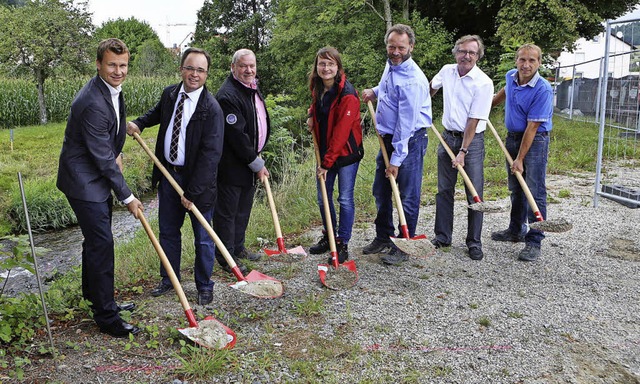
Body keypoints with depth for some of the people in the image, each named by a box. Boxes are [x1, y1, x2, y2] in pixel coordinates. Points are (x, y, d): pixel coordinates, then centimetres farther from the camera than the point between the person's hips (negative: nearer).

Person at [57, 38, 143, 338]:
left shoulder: (112, 88, 3)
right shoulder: (93, 103, -28)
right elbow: (102, 158, -24)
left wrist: (116, 154, 6)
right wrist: (127, 197, -16)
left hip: (99, 176, 10)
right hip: (84, 181, -10)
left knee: (96, 239, 20)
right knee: (101, 243, -7)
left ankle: (94, 294, 38)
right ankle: (106, 317, 2)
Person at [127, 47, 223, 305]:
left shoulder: (211, 108, -18)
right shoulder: (169, 94, 1)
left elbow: (211, 154, -20)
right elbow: (158, 112, 27)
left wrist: (193, 192, -21)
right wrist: (139, 123, 6)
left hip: (197, 179, -6)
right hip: (168, 174, 6)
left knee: (203, 237, 8)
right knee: (168, 232, 18)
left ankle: (204, 286, 26)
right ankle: (169, 279, 37)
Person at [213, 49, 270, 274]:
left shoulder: (253, 88, 11)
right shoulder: (227, 96, -21)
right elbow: (237, 135, -24)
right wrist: (257, 164, -16)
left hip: (250, 161, 10)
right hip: (232, 165, -10)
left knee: (243, 209, 20)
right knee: (227, 212, 3)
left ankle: (238, 248, 35)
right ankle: (226, 256, 14)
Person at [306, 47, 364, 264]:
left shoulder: (347, 95, -20)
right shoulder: (318, 90, 4)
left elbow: (341, 132, -22)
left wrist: (327, 162, -20)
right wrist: (311, 115, 5)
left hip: (346, 153, -7)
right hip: (325, 152, 7)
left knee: (345, 199, 2)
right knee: (323, 197, 13)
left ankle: (342, 244, 13)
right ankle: (329, 236, 32)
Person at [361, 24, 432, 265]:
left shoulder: (412, 80, -22)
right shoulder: (391, 65, 6)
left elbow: (406, 123, -23)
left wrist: (397, 158, -21)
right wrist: (375, 92, 11)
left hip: (410, 140, -9)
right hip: (388, 138, 9)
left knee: (408, 197, -1)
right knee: (380, 191, 16)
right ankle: (383, 238, 30)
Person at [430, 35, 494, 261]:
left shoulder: (483, 83, -15)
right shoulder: (447, 71, 1)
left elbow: (474, 121, -18)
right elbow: (431, 87, 25)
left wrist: (463, 152, -20)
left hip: (472, 140, -5)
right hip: (448, 137, 5)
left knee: (474, 194, -2)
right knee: (444, 190, 9)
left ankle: (474, 242, 9)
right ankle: (442, 236, 20)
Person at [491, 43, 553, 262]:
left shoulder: (543, 90, -21)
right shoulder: (511, 76, -1)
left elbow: (532, 127, -22)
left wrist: (520, 159, -22)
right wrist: (491, 103, 38)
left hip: (535, 140, -7)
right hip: (512, 137, 7)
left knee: (535, 192, -7)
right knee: (516, 189, 16)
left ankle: (534, 242, -3)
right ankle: (516, 231, 30)